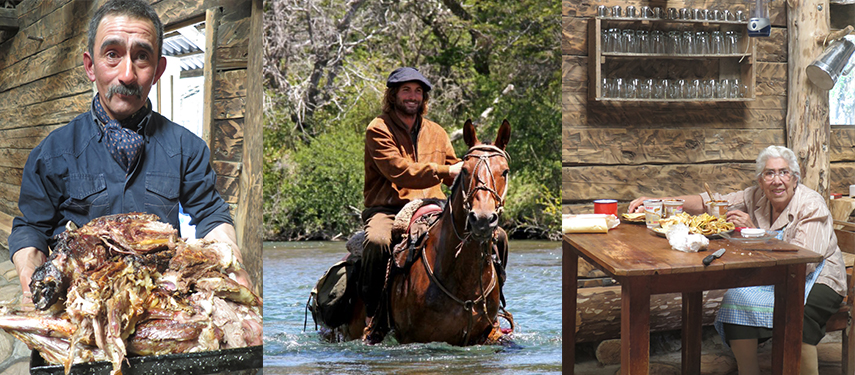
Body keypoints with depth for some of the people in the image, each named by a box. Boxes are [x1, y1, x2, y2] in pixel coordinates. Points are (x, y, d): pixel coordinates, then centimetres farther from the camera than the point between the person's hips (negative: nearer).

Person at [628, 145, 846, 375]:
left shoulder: (812, 207, -17)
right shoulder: (756, 198, 0)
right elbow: (708, 202, 4)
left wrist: (754, 232, -30)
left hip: (817, 281, -5)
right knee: (737, 301, -22)